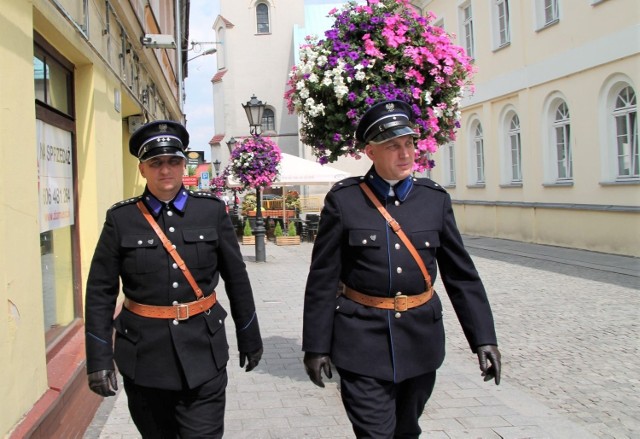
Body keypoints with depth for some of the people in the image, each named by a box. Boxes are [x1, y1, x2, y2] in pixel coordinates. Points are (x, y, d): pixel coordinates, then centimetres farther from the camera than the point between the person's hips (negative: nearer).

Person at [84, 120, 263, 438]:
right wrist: (99, 359, -6)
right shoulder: (121, 218, -2)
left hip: (202, 352, 0)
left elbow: (237, 279, 5)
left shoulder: (211, 210, -1)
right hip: (143, 354, 1)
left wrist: (249, 338, 10)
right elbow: (101, 292, -1)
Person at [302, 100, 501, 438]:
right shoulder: (343, 200, -7)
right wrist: (316, 346, -5)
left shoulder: (435, 199, 1)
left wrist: (484, 338, -1)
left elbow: (462, 275, 4)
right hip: (363, 345, -3)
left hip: (420, 342, 4)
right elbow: (322, 280, -5)